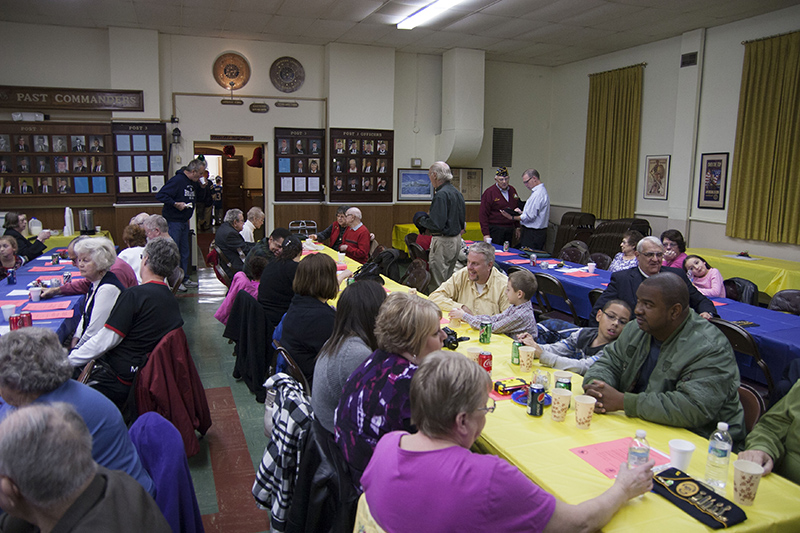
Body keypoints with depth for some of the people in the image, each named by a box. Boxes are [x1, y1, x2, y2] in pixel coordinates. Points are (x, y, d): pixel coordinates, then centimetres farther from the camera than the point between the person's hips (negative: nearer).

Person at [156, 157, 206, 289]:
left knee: (184, 252, 13)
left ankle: (184, 279, 21)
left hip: (184, 222, 9)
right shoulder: (177, 180, -16)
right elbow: (160, 196, -21)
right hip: (173, 222, -9)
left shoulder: (193, 183, 11)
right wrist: (176, 204, -22)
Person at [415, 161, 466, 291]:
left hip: (443, 241, -10)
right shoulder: (457, 193, 10)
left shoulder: (441, 195, -19)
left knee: (437, 283, -3)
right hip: (457, 239, 10)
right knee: (449, 279, 18)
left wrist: (421, 220, -6)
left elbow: (436, 224, -25)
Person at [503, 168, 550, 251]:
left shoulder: (538, 194, -19)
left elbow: (530, 217, -21)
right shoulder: (541, 190, 15)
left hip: (533, 234, -10)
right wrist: (521, 212, 10)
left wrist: (512, 217, -13)